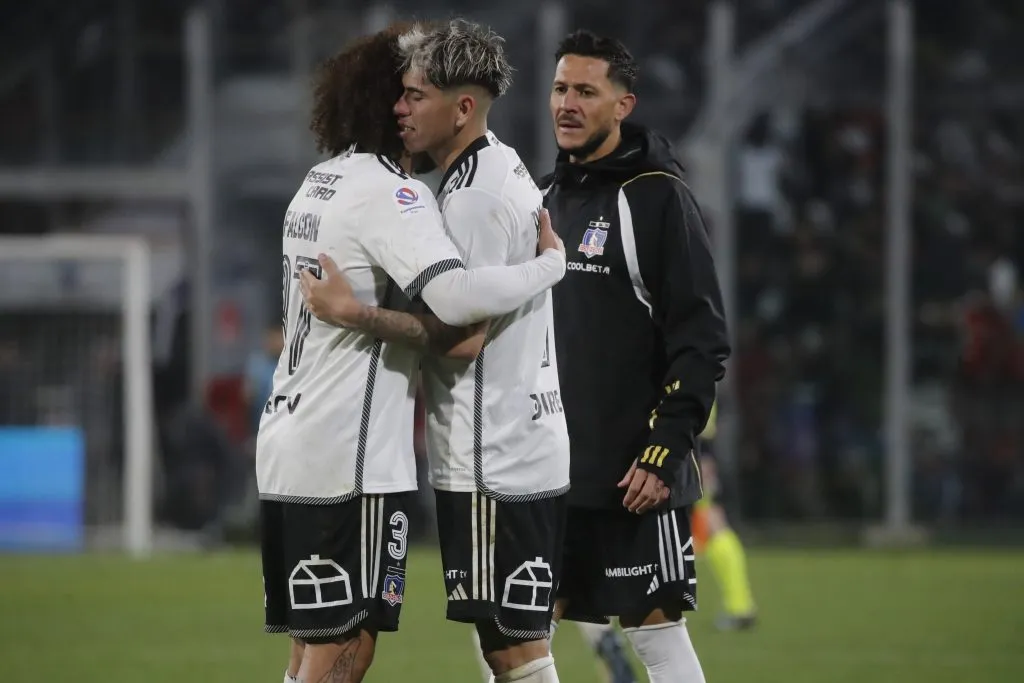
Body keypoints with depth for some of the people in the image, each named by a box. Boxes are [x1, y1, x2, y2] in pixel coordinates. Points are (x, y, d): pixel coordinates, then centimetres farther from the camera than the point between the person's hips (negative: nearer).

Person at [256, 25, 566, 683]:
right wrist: (551, 264, -13)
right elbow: (457, 296, -27)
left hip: (288, 444, 9)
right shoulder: (390, 194, -12)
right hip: (348, 457, -9)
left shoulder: (320, 183, 16)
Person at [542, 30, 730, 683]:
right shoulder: (549, 197, 14)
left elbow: (703, 340, -13)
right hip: (548, 470, 7)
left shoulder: (657, 198, -9)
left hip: (633, 475, -7)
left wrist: (663, 452, -18)